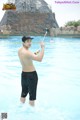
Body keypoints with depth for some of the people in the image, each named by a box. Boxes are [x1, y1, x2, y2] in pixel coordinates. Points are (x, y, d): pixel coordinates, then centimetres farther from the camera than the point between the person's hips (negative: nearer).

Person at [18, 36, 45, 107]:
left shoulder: (20, 50, 2)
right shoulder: (27, 52, -25)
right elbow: (39, 59, -37)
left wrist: (35, 53, 9)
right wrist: (43, 47, -29)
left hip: (23, 74, 9)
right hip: (31, 75, -8)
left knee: (23, 93, 21)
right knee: (32, 95, 3)